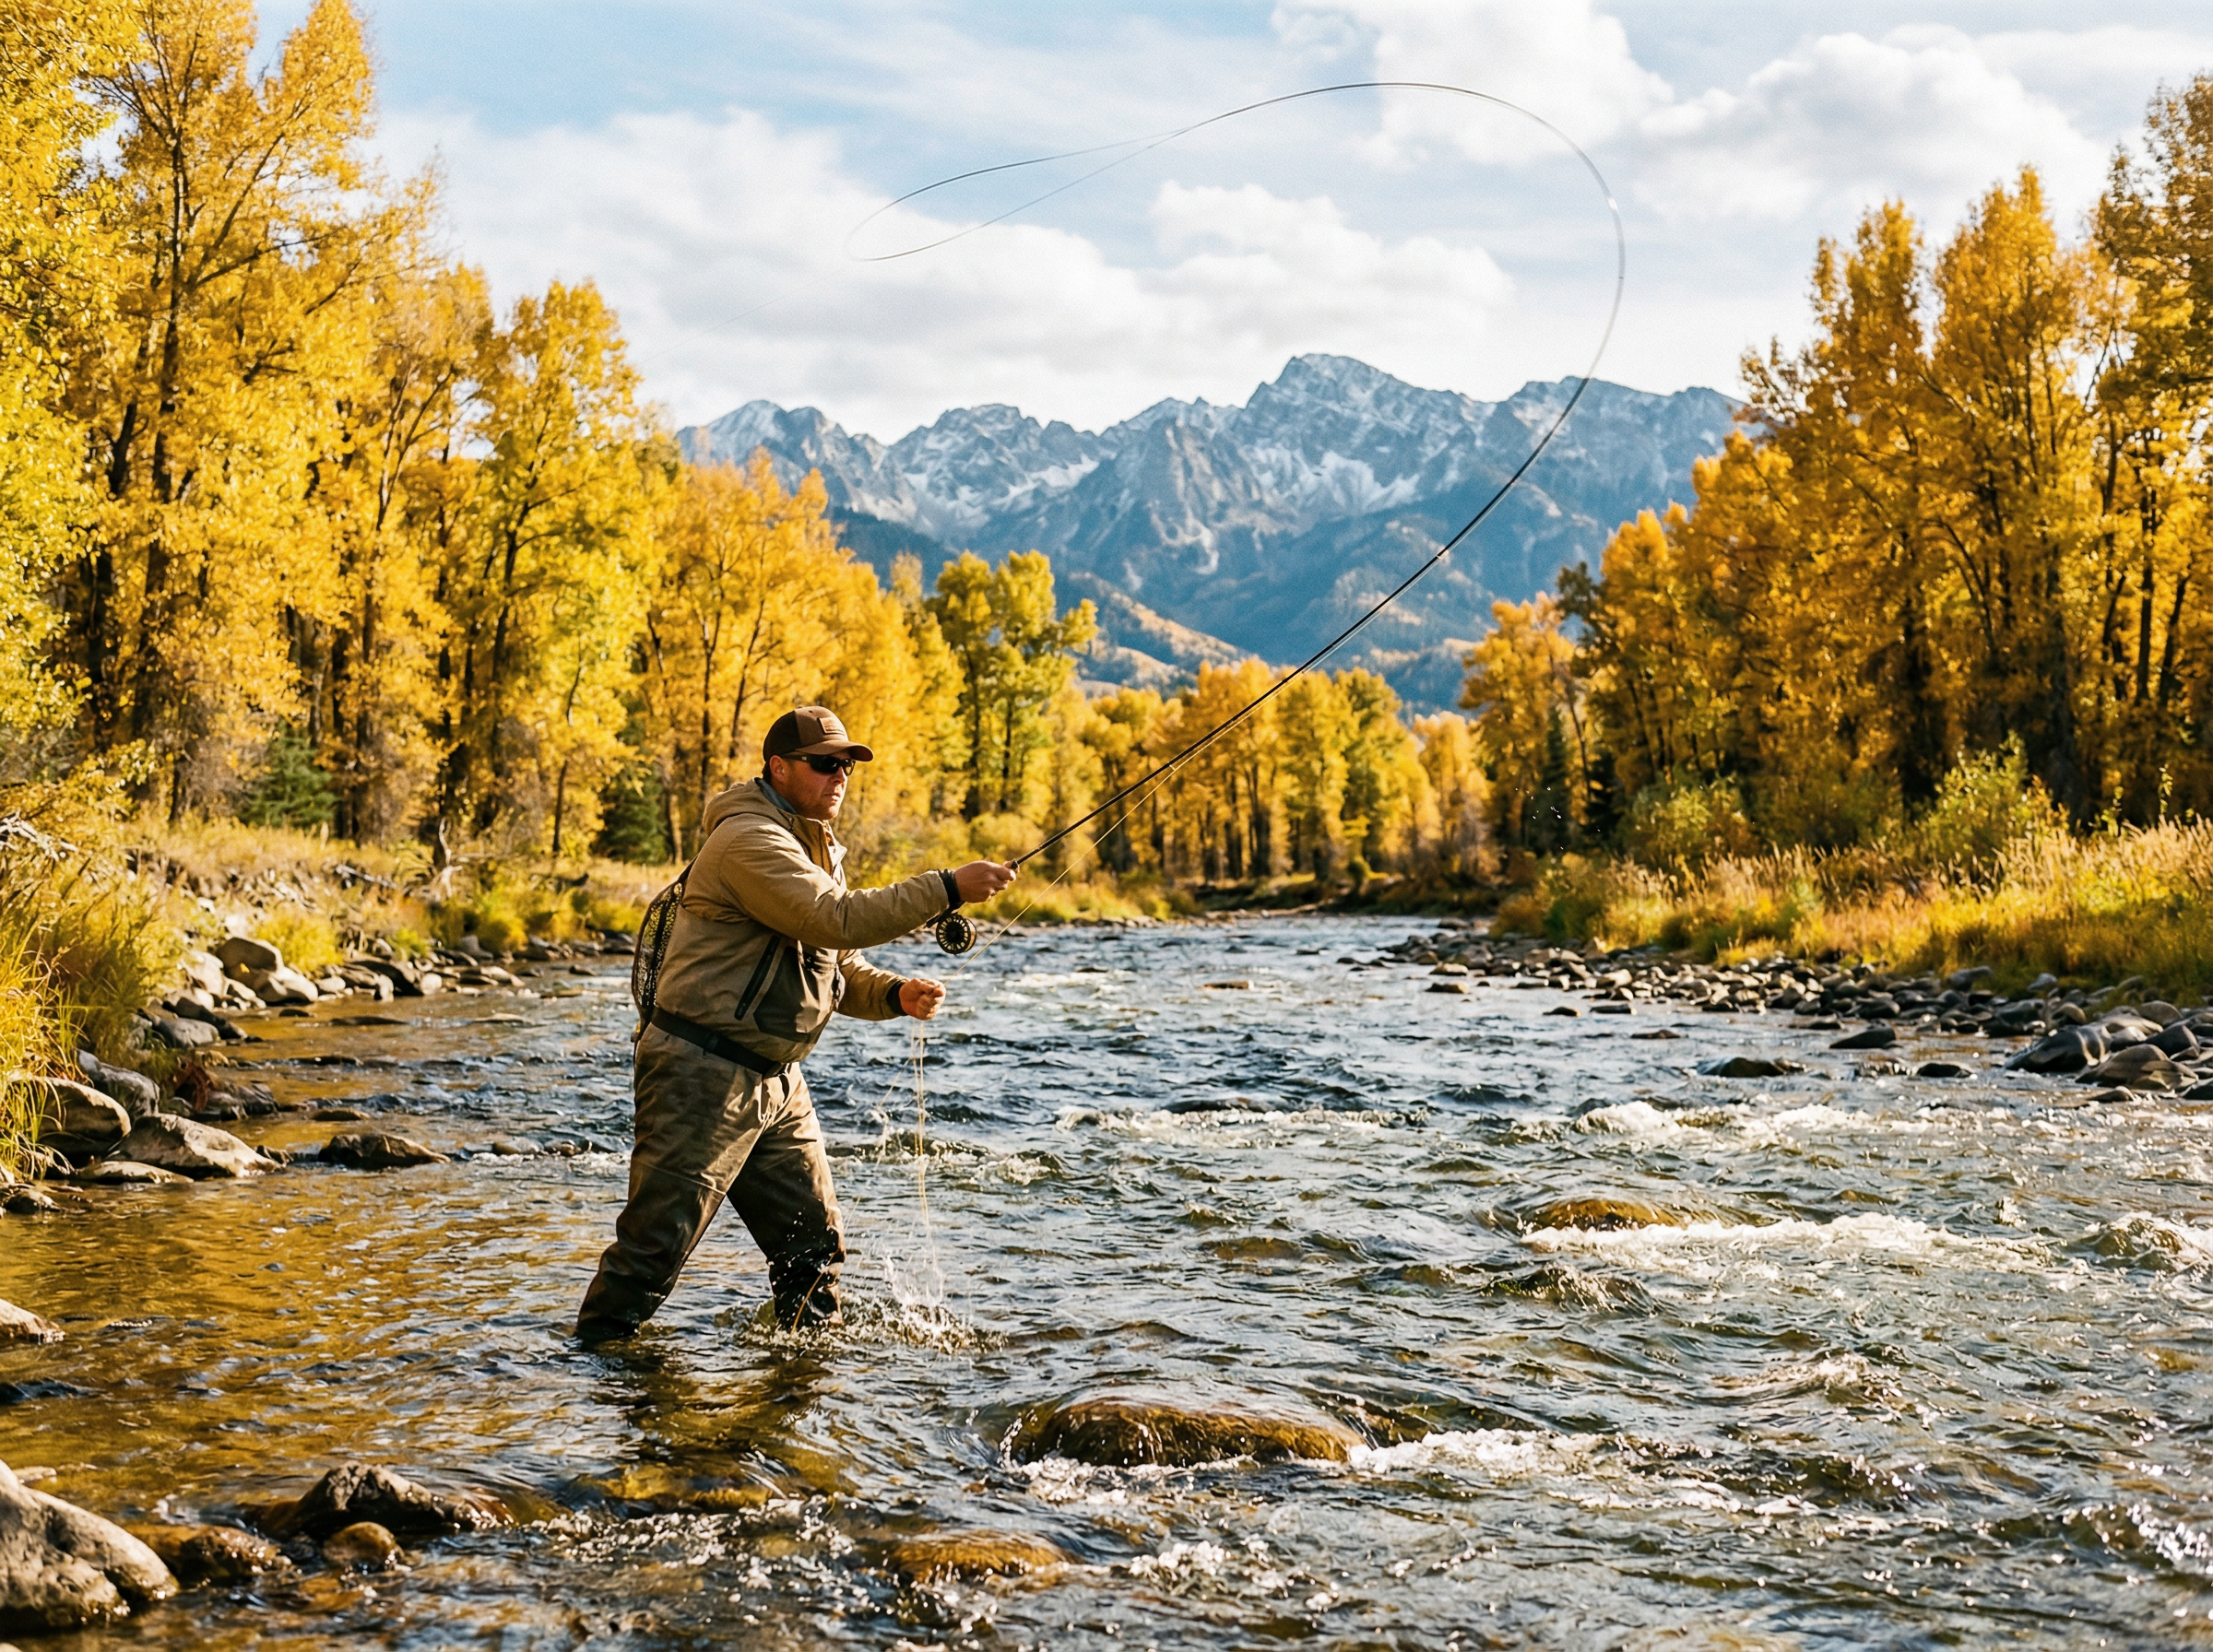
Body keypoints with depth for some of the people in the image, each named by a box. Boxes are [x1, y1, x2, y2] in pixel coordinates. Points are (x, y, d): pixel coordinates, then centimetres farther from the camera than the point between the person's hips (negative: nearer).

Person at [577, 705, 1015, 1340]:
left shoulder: (815, 849, 18)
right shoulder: (748, 840, -16)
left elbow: (833, 967, 19)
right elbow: (837, 920, -27)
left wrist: (895, 994, -1)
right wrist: (947, 888, -27)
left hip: (774, 1080, 10)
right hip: (702, 1074, -10)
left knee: (814, 1239, 12)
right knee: (657, 1238, -6)